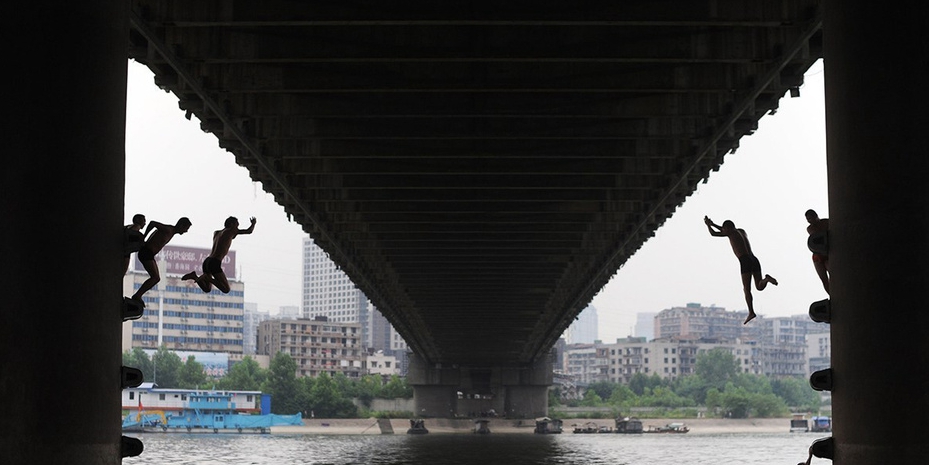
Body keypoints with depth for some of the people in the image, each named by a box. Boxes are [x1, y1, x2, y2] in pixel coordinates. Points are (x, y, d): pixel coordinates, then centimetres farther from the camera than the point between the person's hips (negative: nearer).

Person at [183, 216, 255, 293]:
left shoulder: (216, 233, 23)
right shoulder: (230, 231, 1)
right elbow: (249, 231, 3)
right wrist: (253, 223, 22)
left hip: (206, 262, 8)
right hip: (215, 263, -8)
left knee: (207, 289, 21)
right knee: (226, 289, -7)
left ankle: (195, 277, -1)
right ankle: (206, 278, -18)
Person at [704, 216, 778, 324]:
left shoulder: (731, 232, 10)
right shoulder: (742, 231, 31)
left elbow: (713, 234, 13)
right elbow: (725, 230, 48)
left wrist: (708, 224, 30)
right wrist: (713, 224, 49)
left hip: (745, 261, -6)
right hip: (755, 260, 6)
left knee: (747, 289, -4)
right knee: (759, 287, 6)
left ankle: (751, 312, -14)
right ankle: (767, 279, -25)